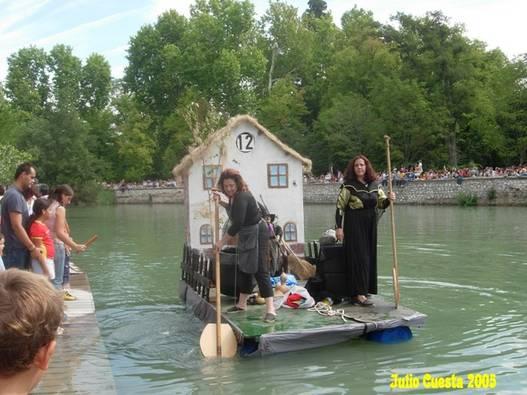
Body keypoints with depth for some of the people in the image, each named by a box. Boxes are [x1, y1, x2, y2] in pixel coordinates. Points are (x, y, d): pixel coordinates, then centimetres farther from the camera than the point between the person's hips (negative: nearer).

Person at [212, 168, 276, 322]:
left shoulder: (242, 197, -25)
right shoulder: (234, 196, 5)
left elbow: (237, 224, -29)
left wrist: (222, 242, -22)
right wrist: (221, 200, 14)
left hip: (257, 235, -10)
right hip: (246, 236, 10)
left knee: (260, 271, -15)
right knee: (244, 269, 18)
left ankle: (270, 310, -18)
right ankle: (242, 304, 30)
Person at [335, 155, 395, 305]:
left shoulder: (374, 184, 7)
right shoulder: (348, 185, -7)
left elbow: (381, 203, 8)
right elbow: (340, 206, -8)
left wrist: (389, 199, -15)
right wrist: (339, 227, -13)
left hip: (370, 226, 6)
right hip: (354, 225, -6)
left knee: (370, 257, 9)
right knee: (359, 257, -7)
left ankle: (365, 290, 21)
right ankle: (359, 293, -5)